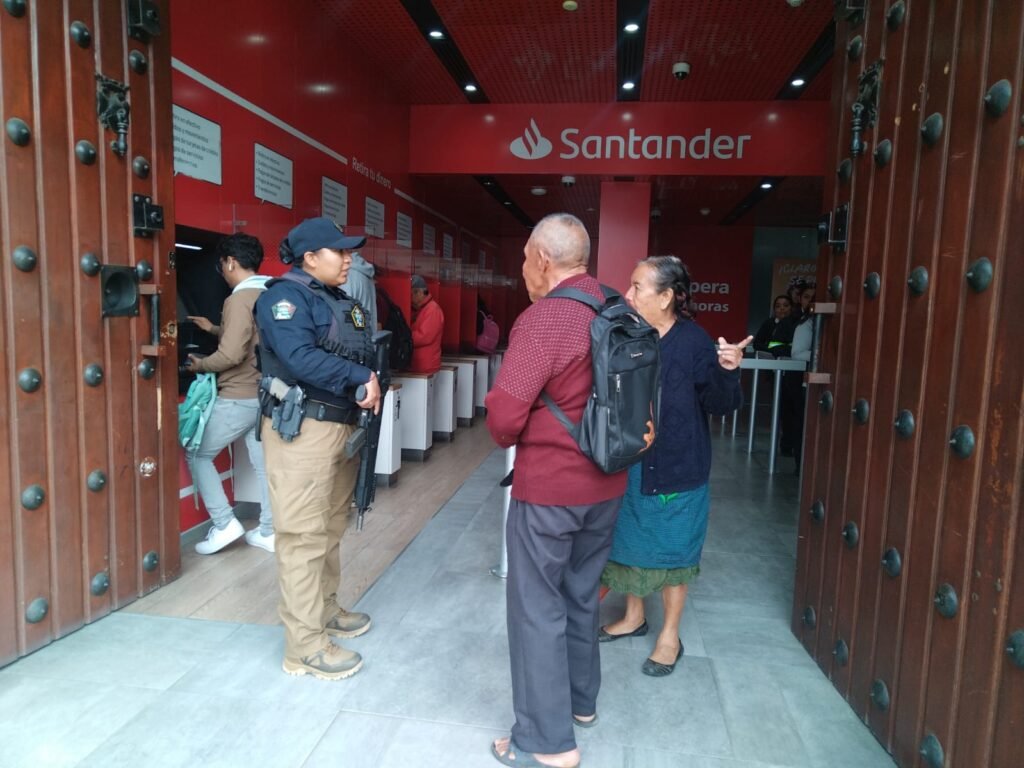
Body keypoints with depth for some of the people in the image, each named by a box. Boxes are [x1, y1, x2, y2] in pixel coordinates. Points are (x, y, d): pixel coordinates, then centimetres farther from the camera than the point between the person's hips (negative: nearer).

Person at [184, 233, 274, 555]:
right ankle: (268, 532, 19)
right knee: (264, 462, 12)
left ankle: (224, 524, 6)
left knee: (197, 454, 8)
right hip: (266, 395, 8)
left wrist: (200, 365, -8)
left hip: (240, 398, -8)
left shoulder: (239, 299, -18)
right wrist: (214, 329, 29)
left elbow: (232, 354, -26)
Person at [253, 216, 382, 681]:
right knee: (304, 535, -4)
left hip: (341, 425, 9)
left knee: (331, 529, 19)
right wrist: (362, 377, -22)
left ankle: (325, 612, 35)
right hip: (302, 429, -9)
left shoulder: (341, 301, 17)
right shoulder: (285, 297, -11)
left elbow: (364, 354, 14)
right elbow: (301, 358, -26)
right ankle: (304, 647, 5)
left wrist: (369, 384, -3)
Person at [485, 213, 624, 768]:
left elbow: (503, 414, -22)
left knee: (537, 606, 6)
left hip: (549, 487, -8)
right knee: (580, 594, 22)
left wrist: (508, 441, -1)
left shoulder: (543, 319, -20)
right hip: (606, 483, 8)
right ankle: (580, 700, 40)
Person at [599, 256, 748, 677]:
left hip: (675, 467, -5)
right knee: (629, 539, 18)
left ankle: (670, 636, 29)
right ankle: (634, 616, 41)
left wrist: (726, 371, -31)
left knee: (671, 549, 9)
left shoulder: (694, 341, -15)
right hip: (628, 464, 5)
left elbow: (719, 404, -14)